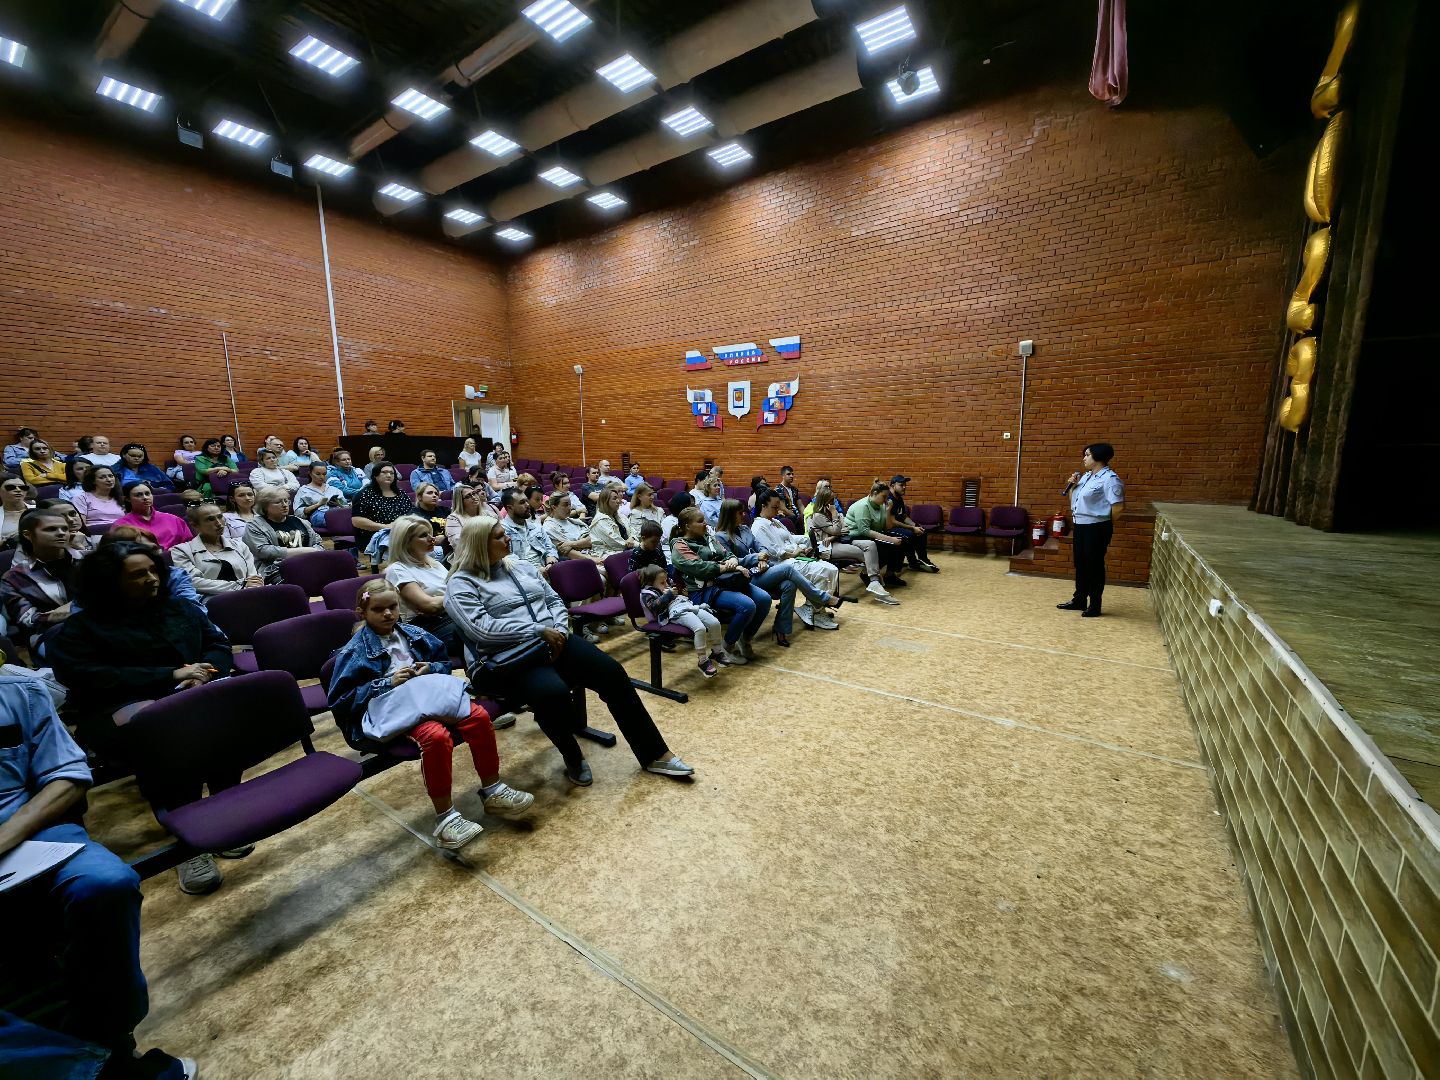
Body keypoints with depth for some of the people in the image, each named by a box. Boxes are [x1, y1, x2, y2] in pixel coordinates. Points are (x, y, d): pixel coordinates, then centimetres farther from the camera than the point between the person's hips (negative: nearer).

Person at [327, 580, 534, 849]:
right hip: (392, 708, -5)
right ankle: (445, 818, -22)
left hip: (427, 696, 5)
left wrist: (431, 669, 0)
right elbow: (339, 700, -3)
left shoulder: (413, 634, 15)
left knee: (478, 716, -22)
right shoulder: (355, 652, 1)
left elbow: (445, 661, 24)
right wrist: (387, 684, -12)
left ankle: (493, 791, -5)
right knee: (436, 737, -37)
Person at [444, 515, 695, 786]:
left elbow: (555, 601, 16)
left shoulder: (521, 566, 17)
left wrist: (558, 631, -5)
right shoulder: (461, 584, -1)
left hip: (554, 641, 6)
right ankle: (573, 759, -4)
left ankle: (655, 754, -4)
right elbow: (482, 628, -17)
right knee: (553, 693, -36)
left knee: (612, 672, -14)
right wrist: (539, 631, -18)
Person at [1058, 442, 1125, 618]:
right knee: (1080, 564, 15)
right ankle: (1079, 600, 27)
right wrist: (1073, 485, 2)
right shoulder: (1086, 476, 13)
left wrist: (1103, 521, -5)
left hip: (1096, 528, -9)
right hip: (1080, 526, 9)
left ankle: (1095, 606, 11)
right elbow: (1073, 500, 20)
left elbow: (1119, 507, -20)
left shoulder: (1109, 479, -15)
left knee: (1094, 566, 0)